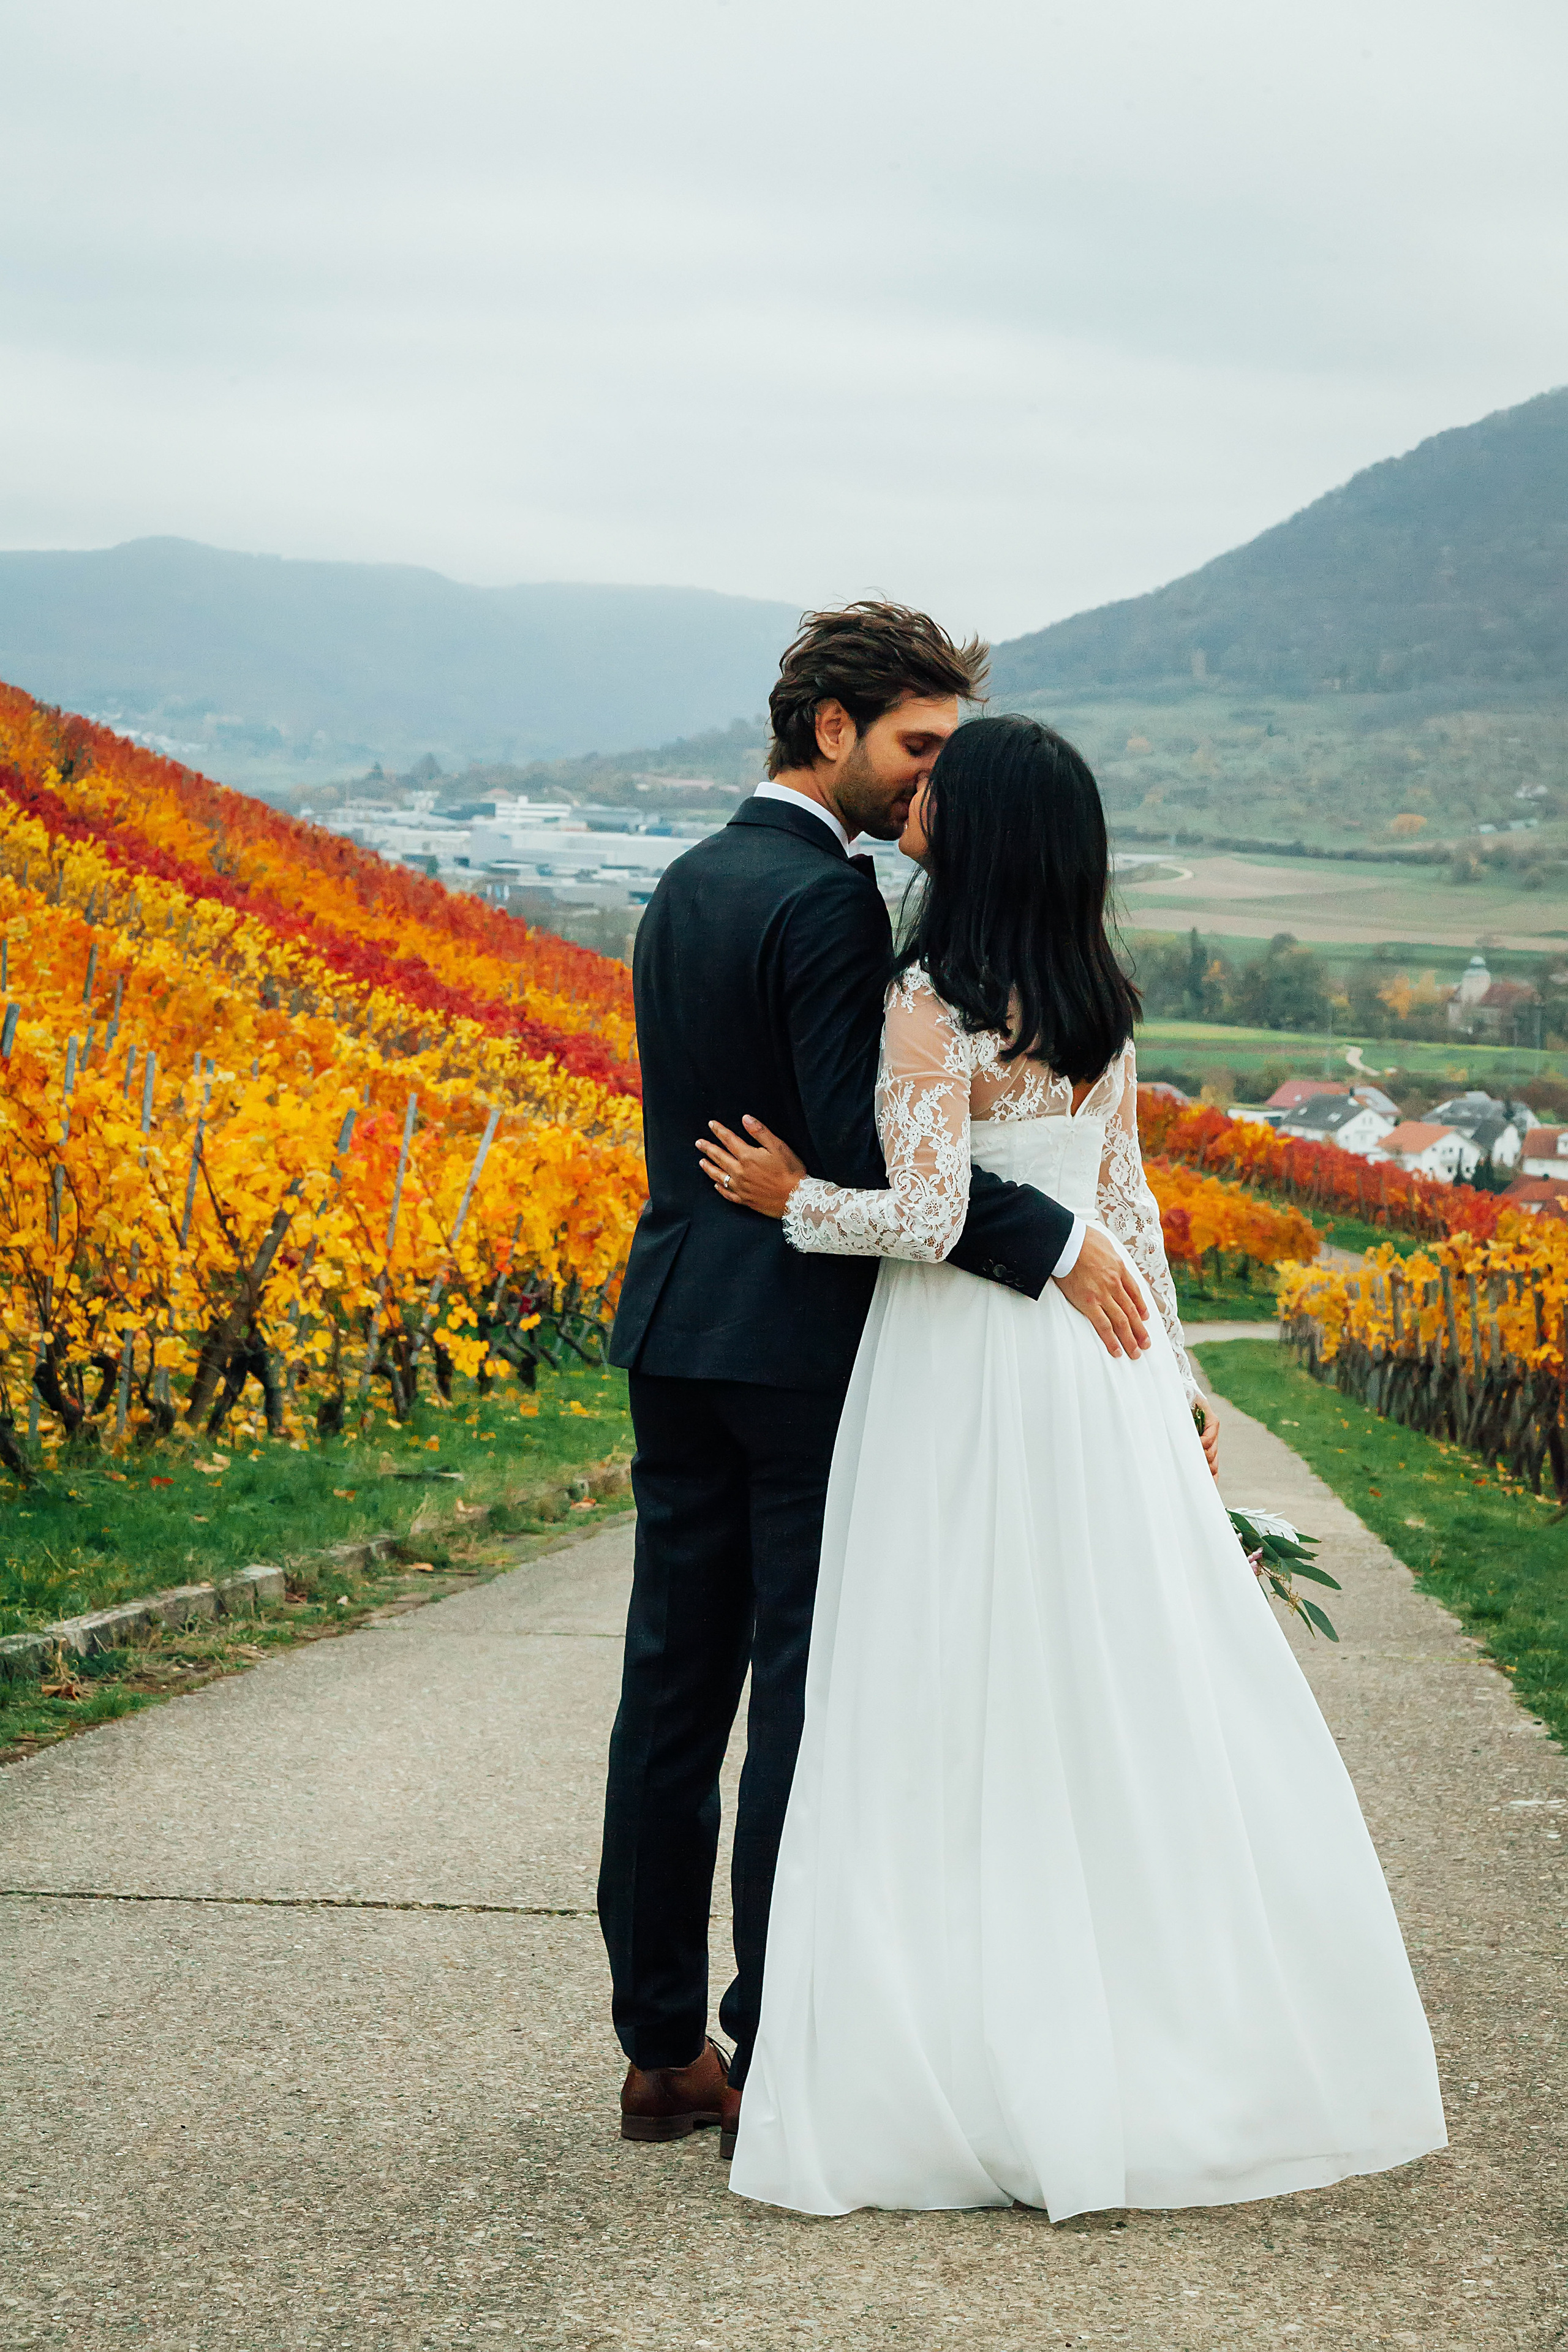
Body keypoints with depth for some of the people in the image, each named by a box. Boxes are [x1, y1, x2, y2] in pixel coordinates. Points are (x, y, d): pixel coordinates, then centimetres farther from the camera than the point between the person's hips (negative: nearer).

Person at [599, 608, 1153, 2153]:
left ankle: (662, 2049, 17)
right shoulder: (827, 897, -15)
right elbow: (860, 1142, -23)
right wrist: (1052, 1245, -21)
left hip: (675, 1328, 8)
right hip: (802, 1344, -8)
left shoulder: (684, 885, 14)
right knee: (806, 1698, -2)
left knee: (674, 1689, 10)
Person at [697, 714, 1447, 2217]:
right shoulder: (1096, 1000, 7)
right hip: (1096, 1366, 7)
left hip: (966, 1373, -7)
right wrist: (1168, 1378, 18)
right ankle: (1192, 2046, 17)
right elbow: (1124, 1204, 12)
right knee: (1129, 1704, 11)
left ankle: (992, 2072, 3)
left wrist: (794, 1200, -4)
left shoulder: (933, 1001, -15)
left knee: (961, 1719, 0)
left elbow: (926, 1218, -20)